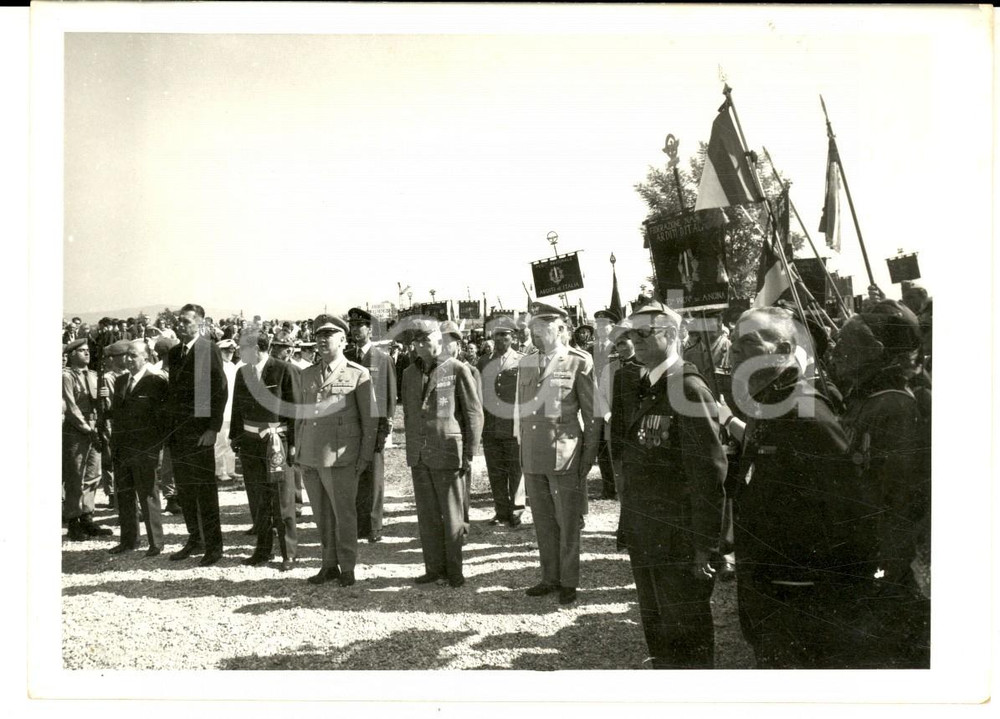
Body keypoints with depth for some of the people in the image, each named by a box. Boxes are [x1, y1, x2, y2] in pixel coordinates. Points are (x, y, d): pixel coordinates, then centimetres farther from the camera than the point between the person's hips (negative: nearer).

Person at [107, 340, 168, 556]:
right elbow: (115, 412, 21)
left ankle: (155, 542, 4)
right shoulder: (120, 381, 14)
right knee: (124, 496, 12)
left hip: (144, 447, -7)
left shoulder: (156, 381, -8)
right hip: (121, 447, 7)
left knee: (148, 495, -3)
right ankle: (128, 540, 22)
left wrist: (159, 441, -11)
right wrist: (114, 441, 12)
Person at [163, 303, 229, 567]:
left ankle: (213, 545, 4)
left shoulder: (209, 350, -7)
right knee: (184, 488, 11)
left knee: (205, 488, -3)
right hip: (177, 431, 7)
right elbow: (172, 390, 16)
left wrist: (213, 428, -15)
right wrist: (168, 424, 8)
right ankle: (195, 539, 21)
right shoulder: (174, 353, 14)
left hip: (200, 429, -7)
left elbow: (221, 390, -11)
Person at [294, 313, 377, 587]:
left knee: (344, 514, 1)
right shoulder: (306, 375, 14)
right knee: (322, 515, 10)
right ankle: (330, 565, 21)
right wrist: (298, 451, 13)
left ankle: (347, 568, 13)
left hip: (340, 460, -5)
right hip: (309, 460, 5)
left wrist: (365, 458, -4)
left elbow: (370, 419, -1)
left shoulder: (359, 375, -1)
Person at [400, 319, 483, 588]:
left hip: (447, 454, -5)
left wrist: (468, 454, -8)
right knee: (427, 515, 9)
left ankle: (454, 570, 13)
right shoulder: (410, 374, 11)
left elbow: (474, 414, -5)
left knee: (451, 515, 3)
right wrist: (411, 450, 14)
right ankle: (434, 567, 18)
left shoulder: (457, 370, -5)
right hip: (418, 456, 5)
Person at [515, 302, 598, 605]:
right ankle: (550, 577, 24)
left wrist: (589, 453, -5)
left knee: (569, 522, 4)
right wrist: (521, 444, 13)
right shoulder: (525, 363, 10)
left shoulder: (579, 362, -6)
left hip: (565, 455, -5)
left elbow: (592, 412, -4)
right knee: (542, 520, 12)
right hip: (532, 456, 5)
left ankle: (569, 582, 15)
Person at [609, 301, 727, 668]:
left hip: (679, 541, -8)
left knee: (687, 637, 6)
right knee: (655, 627, 21)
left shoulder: (688, 389, -18)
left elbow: (710, 472, -20)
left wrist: (704, 547, -20)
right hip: (643, 537, 8)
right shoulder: (637, 385, 9)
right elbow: (621, 450, 11)